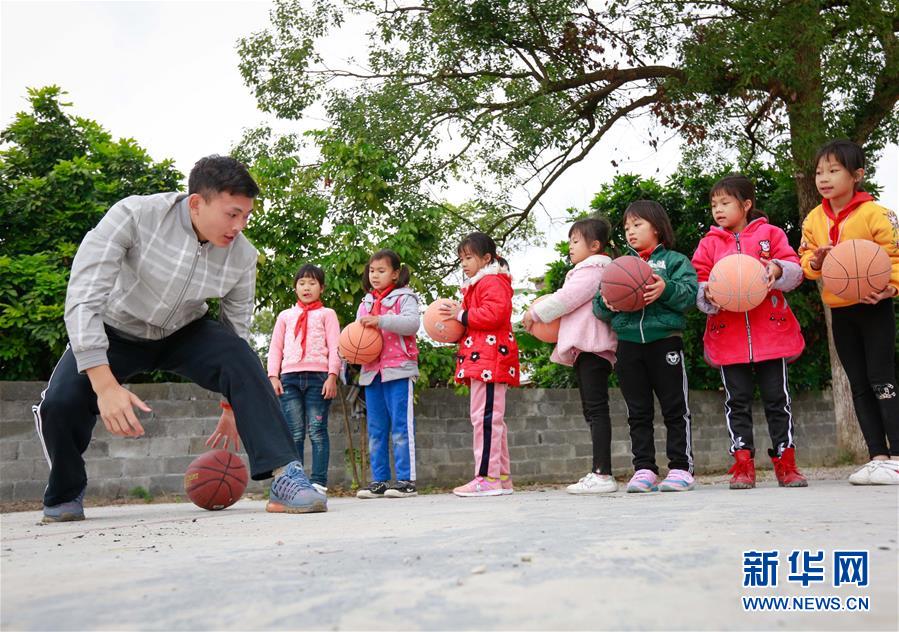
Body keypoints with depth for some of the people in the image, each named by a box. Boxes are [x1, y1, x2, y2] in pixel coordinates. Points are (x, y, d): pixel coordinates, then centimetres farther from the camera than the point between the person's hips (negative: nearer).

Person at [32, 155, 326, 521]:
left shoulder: (242, 256, -20)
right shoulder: (135, 215, -30)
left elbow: (235, 333, -6)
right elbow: (83, 298, -32)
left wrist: (232, 406, -2)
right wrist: (105, 385, -39)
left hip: (184, 334, 1)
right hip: (115, 331, -1)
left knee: (241, 357, -29)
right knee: (60, 402, -24)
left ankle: (285, 477, -31)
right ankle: (65, 496, 8)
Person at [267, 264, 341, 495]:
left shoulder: (327, 314, 15)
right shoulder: (285, 315, 23)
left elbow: (334, 347, 5)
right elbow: (275, 347, 17)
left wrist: (332, 376, -8)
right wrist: (273, 376, 3)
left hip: (318, 376, -2)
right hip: (289, 377, 2)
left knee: (317, 431, -6)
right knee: (294, 432, -1)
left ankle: (319, 482, -5)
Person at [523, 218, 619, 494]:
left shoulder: (592, 269, -6)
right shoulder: (588, 271, 26)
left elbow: (565, 299, -13)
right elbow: (571, 302, 23)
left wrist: (535, 314, -2)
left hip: (591, 346, -11)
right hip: (586, 348, 11)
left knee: (596, 408, -13)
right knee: (592, 409, 10)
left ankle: (603, 474, -15)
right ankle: (599, 471, 13)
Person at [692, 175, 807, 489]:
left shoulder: (770, 234, 8)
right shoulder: (709, 243, 11)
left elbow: (795, 271, 2)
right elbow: (699, 283, 6)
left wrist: (778, 269, -19)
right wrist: (708, 294, -16)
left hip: (771, 331, -1)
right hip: (728, 335, 1)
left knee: (777, 398, 5)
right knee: (737, 400, 3)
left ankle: (785, 463, 15)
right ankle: (743, 465, 9)